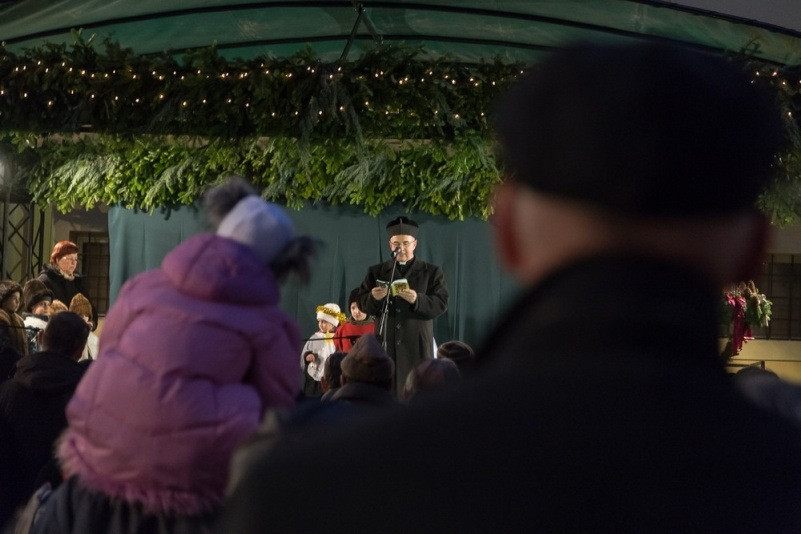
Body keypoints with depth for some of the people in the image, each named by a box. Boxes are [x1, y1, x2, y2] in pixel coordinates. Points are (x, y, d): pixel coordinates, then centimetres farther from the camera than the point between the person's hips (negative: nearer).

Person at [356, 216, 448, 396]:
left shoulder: (432, 272, 10)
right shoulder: (376, 272, 15)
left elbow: (441, 304, -2)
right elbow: (362, 303, 7)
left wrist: (417, 300, -20)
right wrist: (374, 298, -16)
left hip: (417, 346, -1)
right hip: (385, 345, 1)